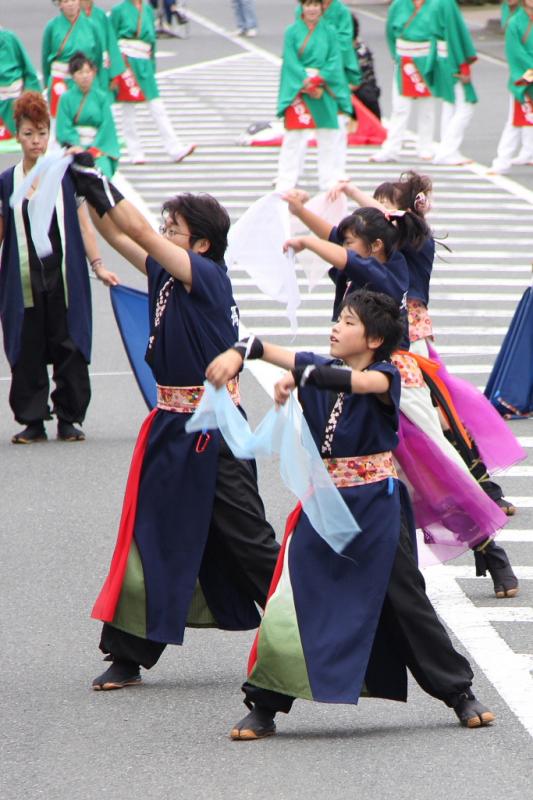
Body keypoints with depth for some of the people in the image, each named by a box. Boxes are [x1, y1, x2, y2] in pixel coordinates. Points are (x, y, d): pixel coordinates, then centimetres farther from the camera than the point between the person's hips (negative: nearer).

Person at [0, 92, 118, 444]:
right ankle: (33, 422, 9)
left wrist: (98, 265, 1)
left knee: (70, 349, 0)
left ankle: (69, 419, 9)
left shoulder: (67, 175, 3)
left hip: (64, 279, -1)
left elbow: (83, 223, 5)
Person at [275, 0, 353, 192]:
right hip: (298, 89, -2)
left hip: (324, 89, 2)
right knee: (294, 135, -3)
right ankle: (286, 181, 2)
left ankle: (330, 179, 17)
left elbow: (334, 61, -1)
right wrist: (306, 83, -16)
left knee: (328, 135, 7)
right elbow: (291, 62, -7)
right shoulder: (292, 32, -2)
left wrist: (320, 82, -14)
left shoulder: (328, 32, 3)